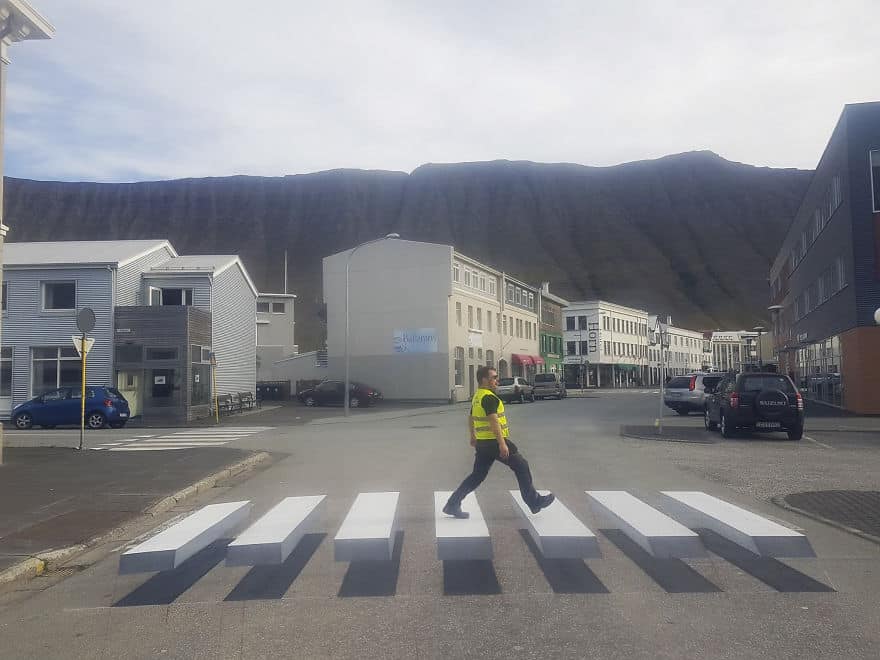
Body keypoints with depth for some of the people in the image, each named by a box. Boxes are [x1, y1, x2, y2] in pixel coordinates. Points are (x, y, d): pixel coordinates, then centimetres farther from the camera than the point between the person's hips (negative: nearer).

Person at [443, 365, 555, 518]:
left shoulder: (477, 397, 14)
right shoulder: (489, 398, -16)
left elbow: (471, 419, 26)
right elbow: (493, 422, -24)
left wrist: (473, 437, 37)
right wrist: (502, 444, -26)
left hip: (481, 443, 9)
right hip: (495, 442, -9)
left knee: (477, 476, 12)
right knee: (522, 467, 4)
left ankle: (453, 505, 11)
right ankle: (534, 501, 10)